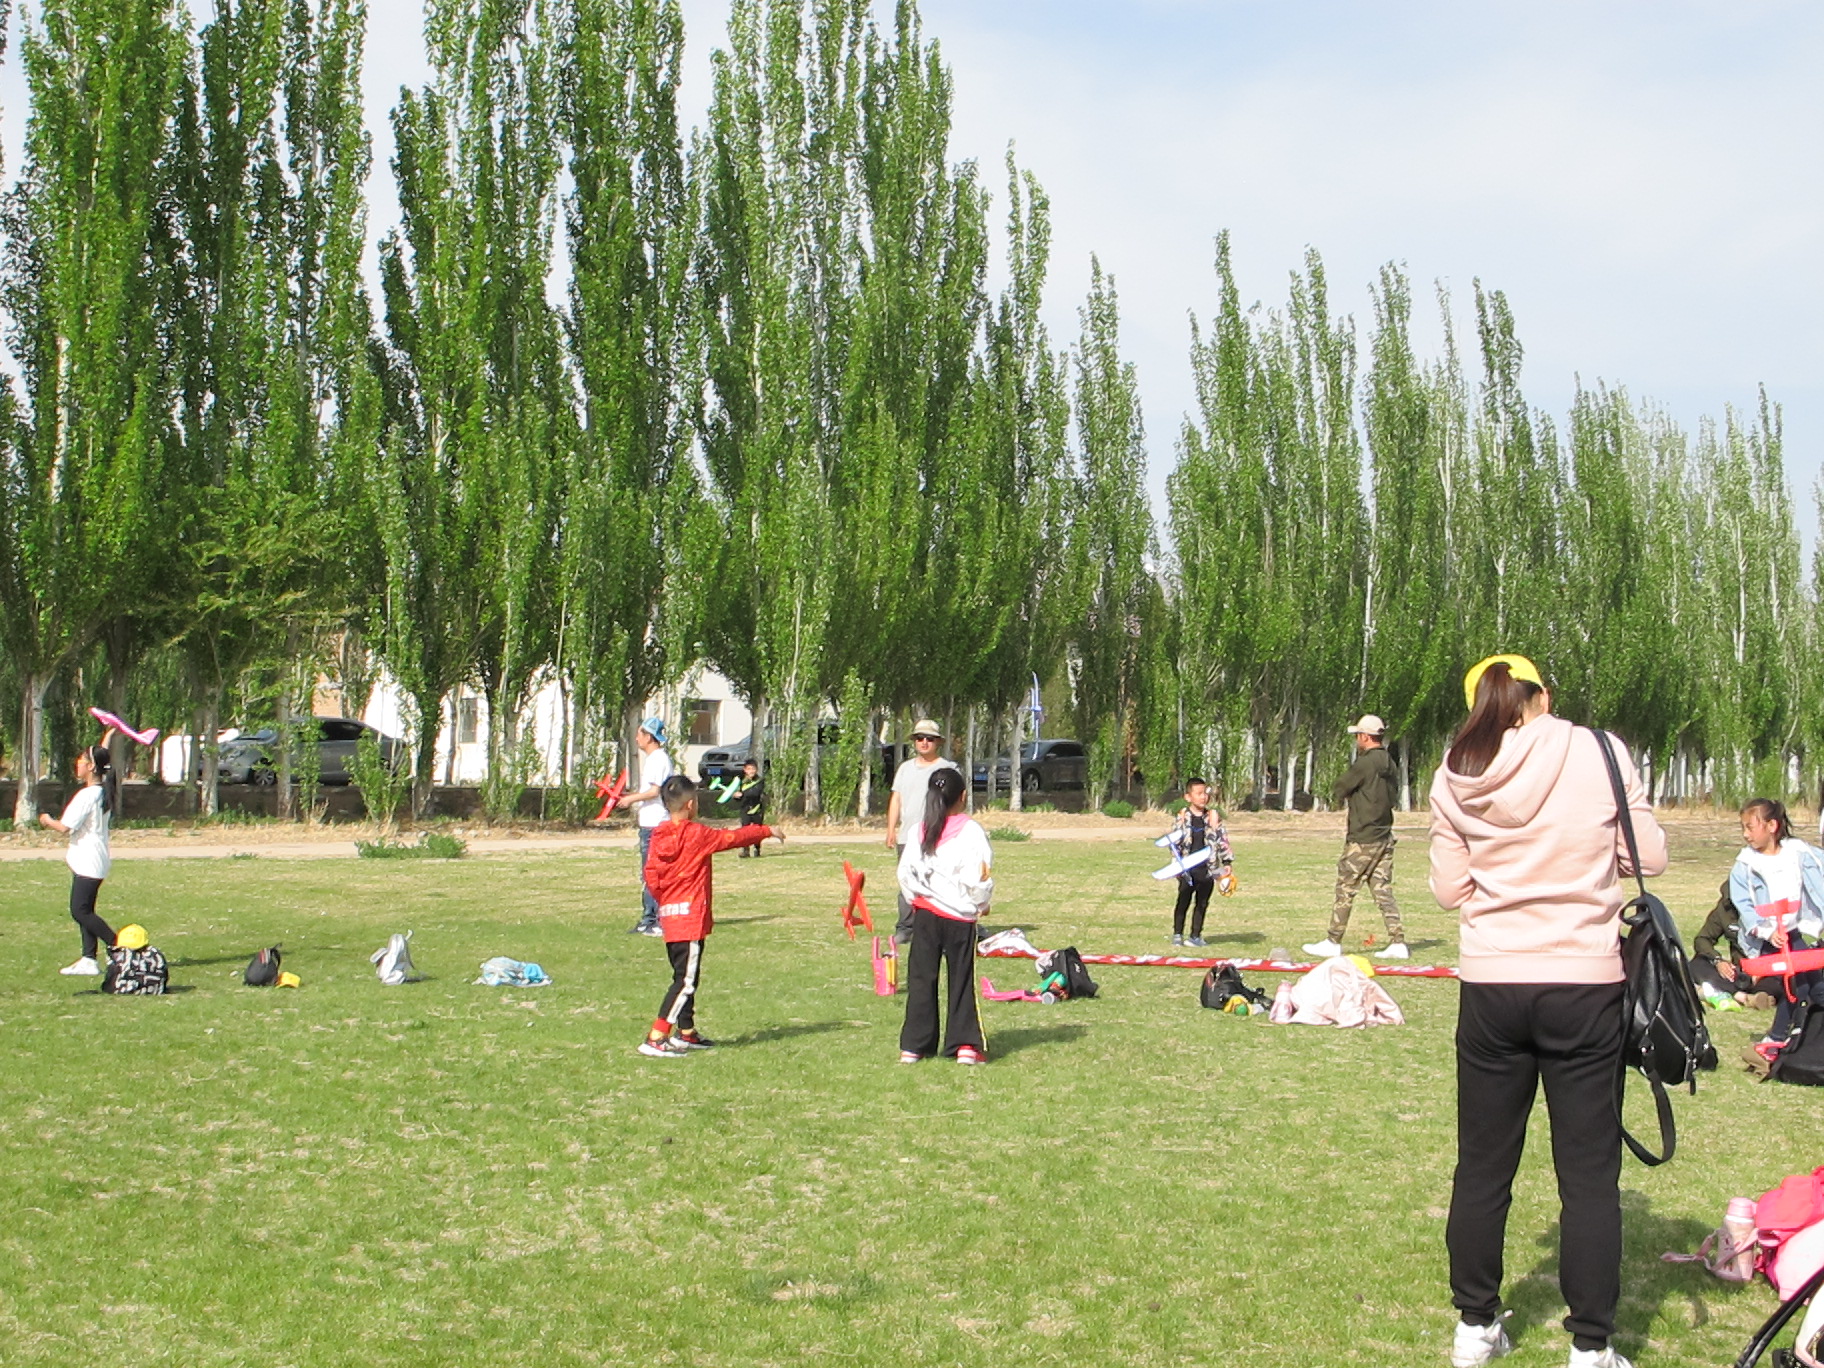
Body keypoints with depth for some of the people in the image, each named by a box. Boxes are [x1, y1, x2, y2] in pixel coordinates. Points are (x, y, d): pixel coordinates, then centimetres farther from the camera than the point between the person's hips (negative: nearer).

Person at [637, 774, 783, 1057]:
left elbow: (651, 876, 5)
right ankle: (655, 1038, -12)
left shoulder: (658, 837, 5)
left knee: (686, 976, 19)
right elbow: (733, 837, -2)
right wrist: (767, 831, 11)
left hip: (669, 916, 8)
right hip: (691, 917, -8)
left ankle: (687, 1033, 30)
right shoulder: (697, 834, -11)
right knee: (685, 981, -7)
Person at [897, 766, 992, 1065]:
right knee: (961, 981, 6)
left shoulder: (919, 831, 1)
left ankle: (913, 1046, 9)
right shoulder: (971, 830, -10)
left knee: (921, 980, 8)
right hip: (960, 916, -3)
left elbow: (905, 873, 6)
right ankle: (965, 1045, 5)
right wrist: (981, 904, 7)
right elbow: (977, 876, -11)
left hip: (925, 914, 3)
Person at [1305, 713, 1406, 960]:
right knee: (1383, 889, 8)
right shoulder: (1389, 765, 10)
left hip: (1362, 840, -8)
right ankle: (1397, 942, 3)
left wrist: (1346, 793, 12)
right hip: (1384, 837, 8)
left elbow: (1340, 789, -9)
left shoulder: (1364, 763, -15)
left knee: (1345, 889, 0)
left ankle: (1333, 942, 6)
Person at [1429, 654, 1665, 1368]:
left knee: (1482, 1167, 14)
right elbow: (1649, 859, -2)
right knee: (1589, 1174, 7)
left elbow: (1450, 889, 4)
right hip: (1584, 986, -2)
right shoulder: (1598, 753, -6)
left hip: (1491, 986, 2)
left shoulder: (1457, 775, 0)